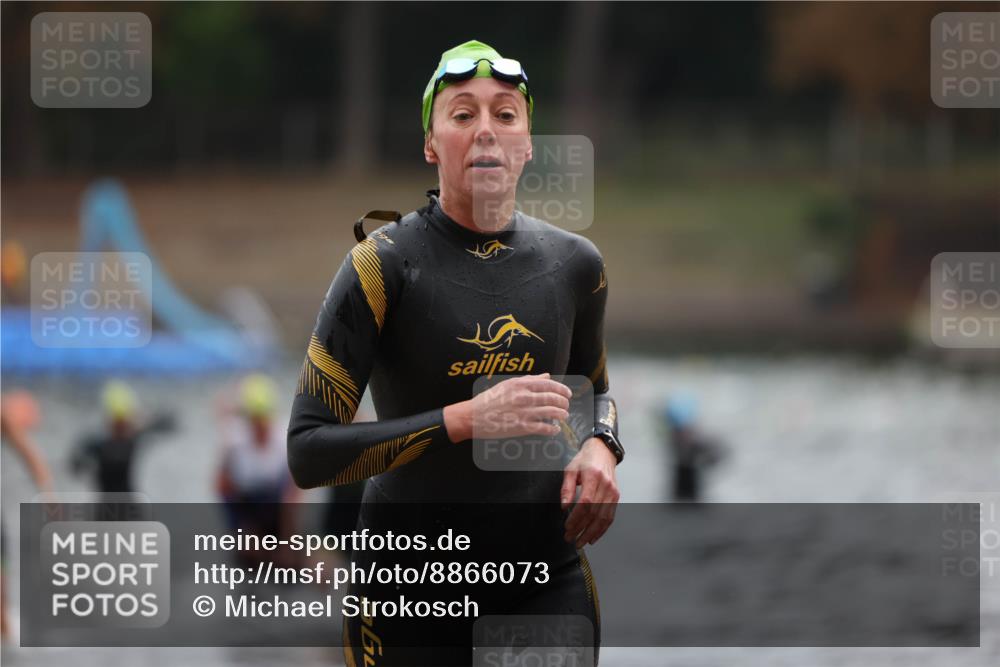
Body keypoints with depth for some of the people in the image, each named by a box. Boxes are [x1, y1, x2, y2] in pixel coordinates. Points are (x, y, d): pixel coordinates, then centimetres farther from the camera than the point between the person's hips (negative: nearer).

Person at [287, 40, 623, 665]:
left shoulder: (574, 264, 3)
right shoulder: (386, 262, -11)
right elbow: (308, 452, -16)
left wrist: (600, 446, 0)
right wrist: (467, 420, -25)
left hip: (549, 580, 4)